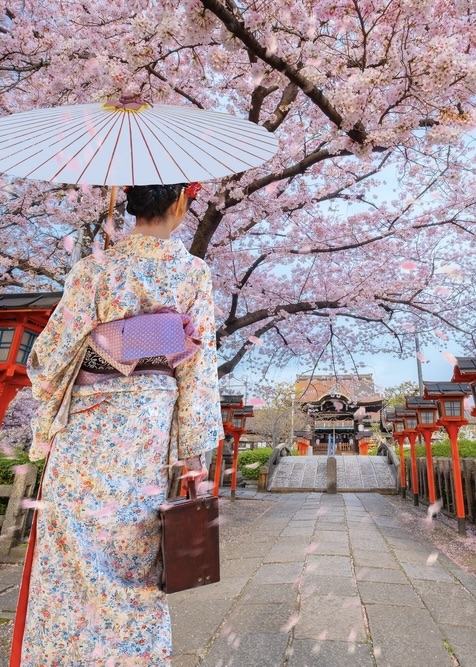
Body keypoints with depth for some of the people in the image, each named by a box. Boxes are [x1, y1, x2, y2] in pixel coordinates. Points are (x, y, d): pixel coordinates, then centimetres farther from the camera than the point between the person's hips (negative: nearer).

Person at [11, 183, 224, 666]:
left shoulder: (96, 268, -5)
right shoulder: (195, 273, -2)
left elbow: (52, 353, -2)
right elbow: (201, 365, -4)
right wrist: (195, 450, 3)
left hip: (88, 428, -1)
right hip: (150, 430, 2)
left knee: (72, 561, 13)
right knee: (138, 566, 16)